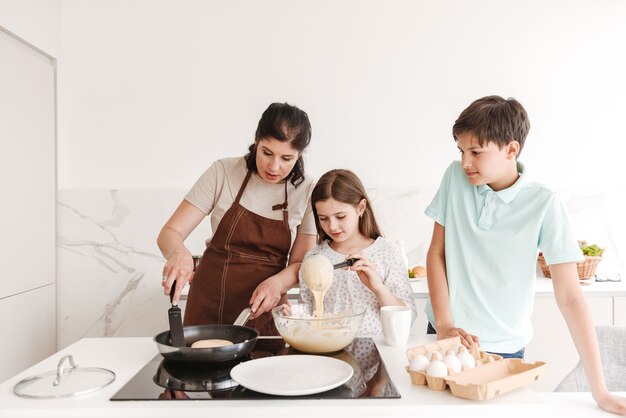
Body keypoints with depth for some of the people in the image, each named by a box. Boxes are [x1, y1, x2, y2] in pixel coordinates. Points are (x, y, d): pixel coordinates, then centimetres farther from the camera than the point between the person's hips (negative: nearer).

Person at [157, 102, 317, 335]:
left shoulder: (307, 191, -6)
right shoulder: (223, 172, -9)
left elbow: (301, 263, -2)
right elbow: (169, 233, -9)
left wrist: (277, 282, -22)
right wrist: (179, 253, -31)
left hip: (262, 309, 1)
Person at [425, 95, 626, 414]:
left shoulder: (543, 204, -15)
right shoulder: (455, 178, -8)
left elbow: (569, 297, -14)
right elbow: (436, 253, -2)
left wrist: (600, 391, -14)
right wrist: (443, 324, -8)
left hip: (504, 349, -2)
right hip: (448, 336, 2)